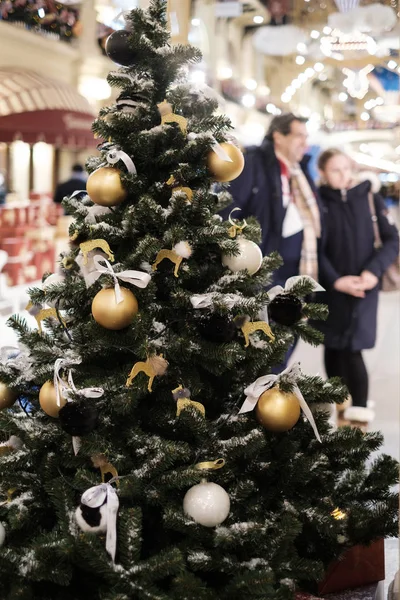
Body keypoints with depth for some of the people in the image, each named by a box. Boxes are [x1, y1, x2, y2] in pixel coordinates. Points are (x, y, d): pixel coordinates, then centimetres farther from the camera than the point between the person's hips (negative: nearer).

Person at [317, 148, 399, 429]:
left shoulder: (370, 198, 1)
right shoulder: (318, 202, -1)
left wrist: (374, 271, -14)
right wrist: (335, 280, -15)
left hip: (364, 285, -1)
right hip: (332, 287, 1)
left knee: (352, 348, -7)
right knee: (334, 346, 8)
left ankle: (359, 409, 0)